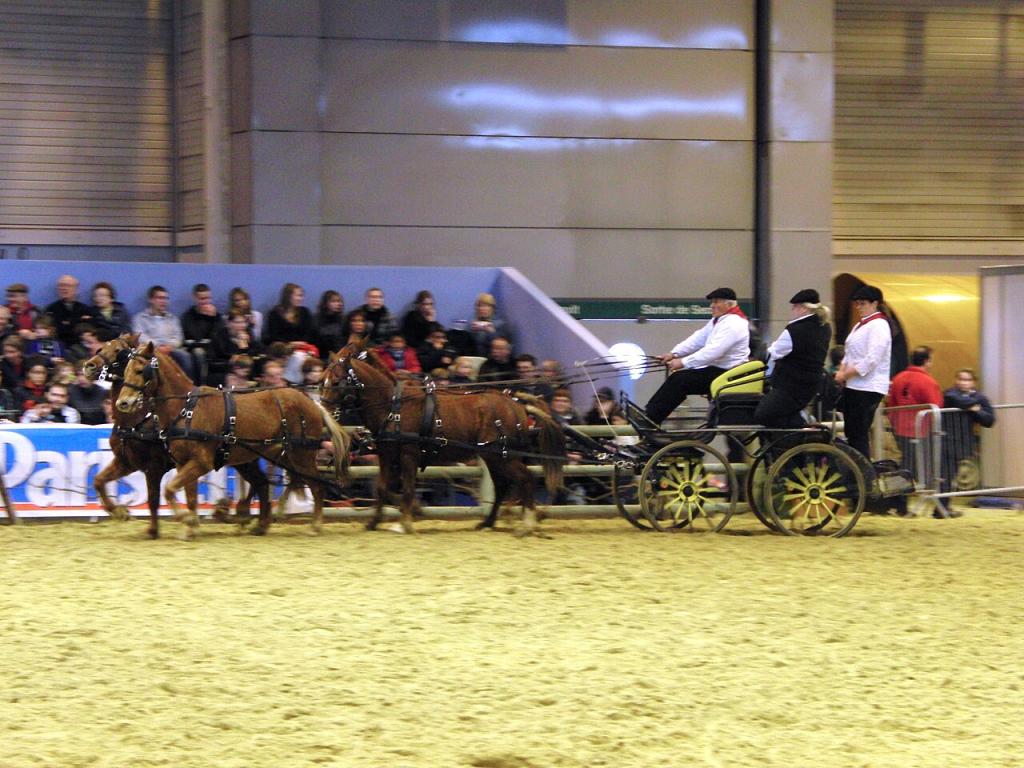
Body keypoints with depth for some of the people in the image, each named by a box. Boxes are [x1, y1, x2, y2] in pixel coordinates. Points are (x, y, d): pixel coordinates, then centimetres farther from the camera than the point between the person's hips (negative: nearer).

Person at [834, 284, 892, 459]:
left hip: (868, 388, -10)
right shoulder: (860, 325, 18)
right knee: (851, 433, 11)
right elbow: (849, 355, 21)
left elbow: (871, 360, -20)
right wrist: (841, 371, 2)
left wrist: (845, 374, -15)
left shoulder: (878, 326, -12)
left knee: (859, 435, -11)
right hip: (853, 386, 10)